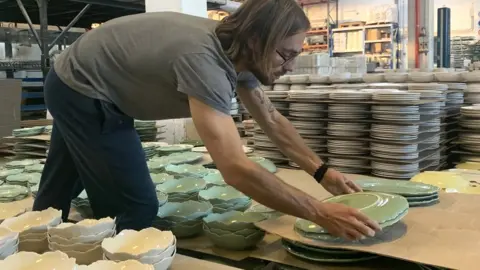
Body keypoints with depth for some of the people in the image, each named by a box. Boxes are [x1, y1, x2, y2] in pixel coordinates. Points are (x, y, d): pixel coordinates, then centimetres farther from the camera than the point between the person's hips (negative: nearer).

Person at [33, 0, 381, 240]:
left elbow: (272, 121, 0)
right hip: (81, 90, -9)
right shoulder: (203, 59, -39)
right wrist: (319, 212, -40)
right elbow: (235, 169, -46)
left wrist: (322, 171, -6)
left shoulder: (236, 51, -11)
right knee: (136, 209, -10)